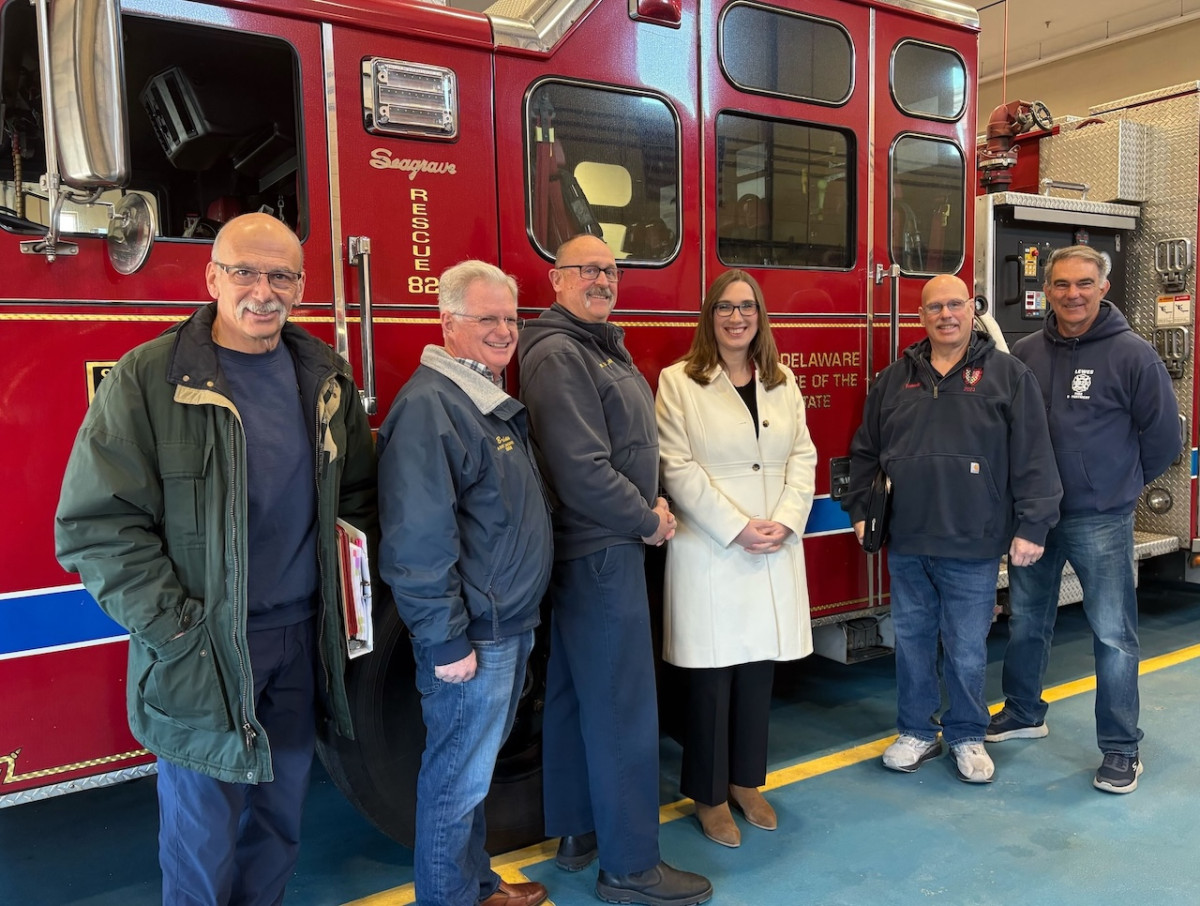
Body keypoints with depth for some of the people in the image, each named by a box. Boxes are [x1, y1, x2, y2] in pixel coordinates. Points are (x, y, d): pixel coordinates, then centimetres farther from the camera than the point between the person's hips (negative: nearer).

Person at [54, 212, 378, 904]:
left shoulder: (325, 377, 5)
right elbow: (96, 523, -12)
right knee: (205, 838, 11)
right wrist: (173, 628, -17)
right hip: (204, 651, -4)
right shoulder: (148, 379, -11)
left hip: (303, 639, 5)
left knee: (282, 822, 20)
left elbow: (363, 493, 13)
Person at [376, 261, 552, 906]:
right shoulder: (429, 405, -19)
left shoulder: (494, 400, 13)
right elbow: (417, 539, -24)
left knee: (476, 768, 23)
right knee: (457, 782, 6)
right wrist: (444, 641, -22)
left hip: (512, 630, 10)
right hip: (471, 640, -10)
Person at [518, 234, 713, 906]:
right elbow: (581, 467, -22)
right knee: (623, 705, -3)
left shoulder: (607, 346, 16)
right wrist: (646, 522, -12)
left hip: (608, 543, 10)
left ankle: (578, 831, 32)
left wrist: (652, 504, 4)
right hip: (598, 550, -10)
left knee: (576, 693, 17)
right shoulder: (558, 354, -16)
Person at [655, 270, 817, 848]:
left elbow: (803, 458, 8)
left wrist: (784, 522, -7)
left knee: (760, 670, 12)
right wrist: (737, 528, -15)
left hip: (774, 553, 5)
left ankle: (747, 781, 29)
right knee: (712, 677, 3)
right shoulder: (679, 382, -3)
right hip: (709, 551, -4)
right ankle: (709, 795, 20)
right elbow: (677, 468, -11)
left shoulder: (783, 383, 12)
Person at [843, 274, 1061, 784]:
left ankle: (967, 735, 28)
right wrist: (860, 509, 11)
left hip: (972, 547, -3)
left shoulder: (1007, 375, 0)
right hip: (906, 543, 3)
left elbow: (1033, 458, -4)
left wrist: (1031, 526, -9)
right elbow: (865, 451, 14)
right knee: (912, 640, 13)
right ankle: (917, 731, 29)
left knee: (967, 650, 7)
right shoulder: (894, 379, 9)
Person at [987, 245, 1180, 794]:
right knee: (1025, 621, 17)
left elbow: (1162, 435, -2)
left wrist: (1120, 483, 5)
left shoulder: (1132, 354, -8)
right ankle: (1024, 713, 36)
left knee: (1112, 635, 2)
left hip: (1101, 521, -4)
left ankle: (1121, 748, 16)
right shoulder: (1025, 353, 3)